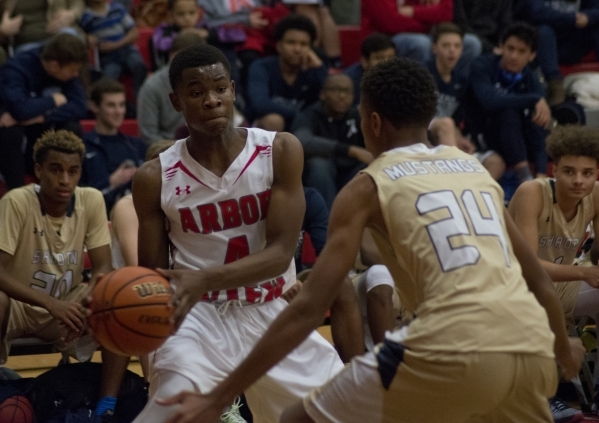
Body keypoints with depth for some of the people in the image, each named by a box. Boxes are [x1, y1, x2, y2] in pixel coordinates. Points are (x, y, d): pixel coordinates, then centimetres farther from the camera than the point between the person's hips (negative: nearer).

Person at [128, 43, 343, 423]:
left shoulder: (280, 151, -9)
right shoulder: (155, 178, -7)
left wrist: (202, 279, -32)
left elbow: (280, 253, -16)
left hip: (274, 315, 2)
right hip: (200, 319, -2)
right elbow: (152, 275, 0)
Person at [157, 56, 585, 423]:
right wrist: (563, 346, 52)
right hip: (531, 348, 5)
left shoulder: (369, 187, 9)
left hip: (452, 351, -5)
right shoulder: (476, 168, 24)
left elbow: (309, 307, 1)